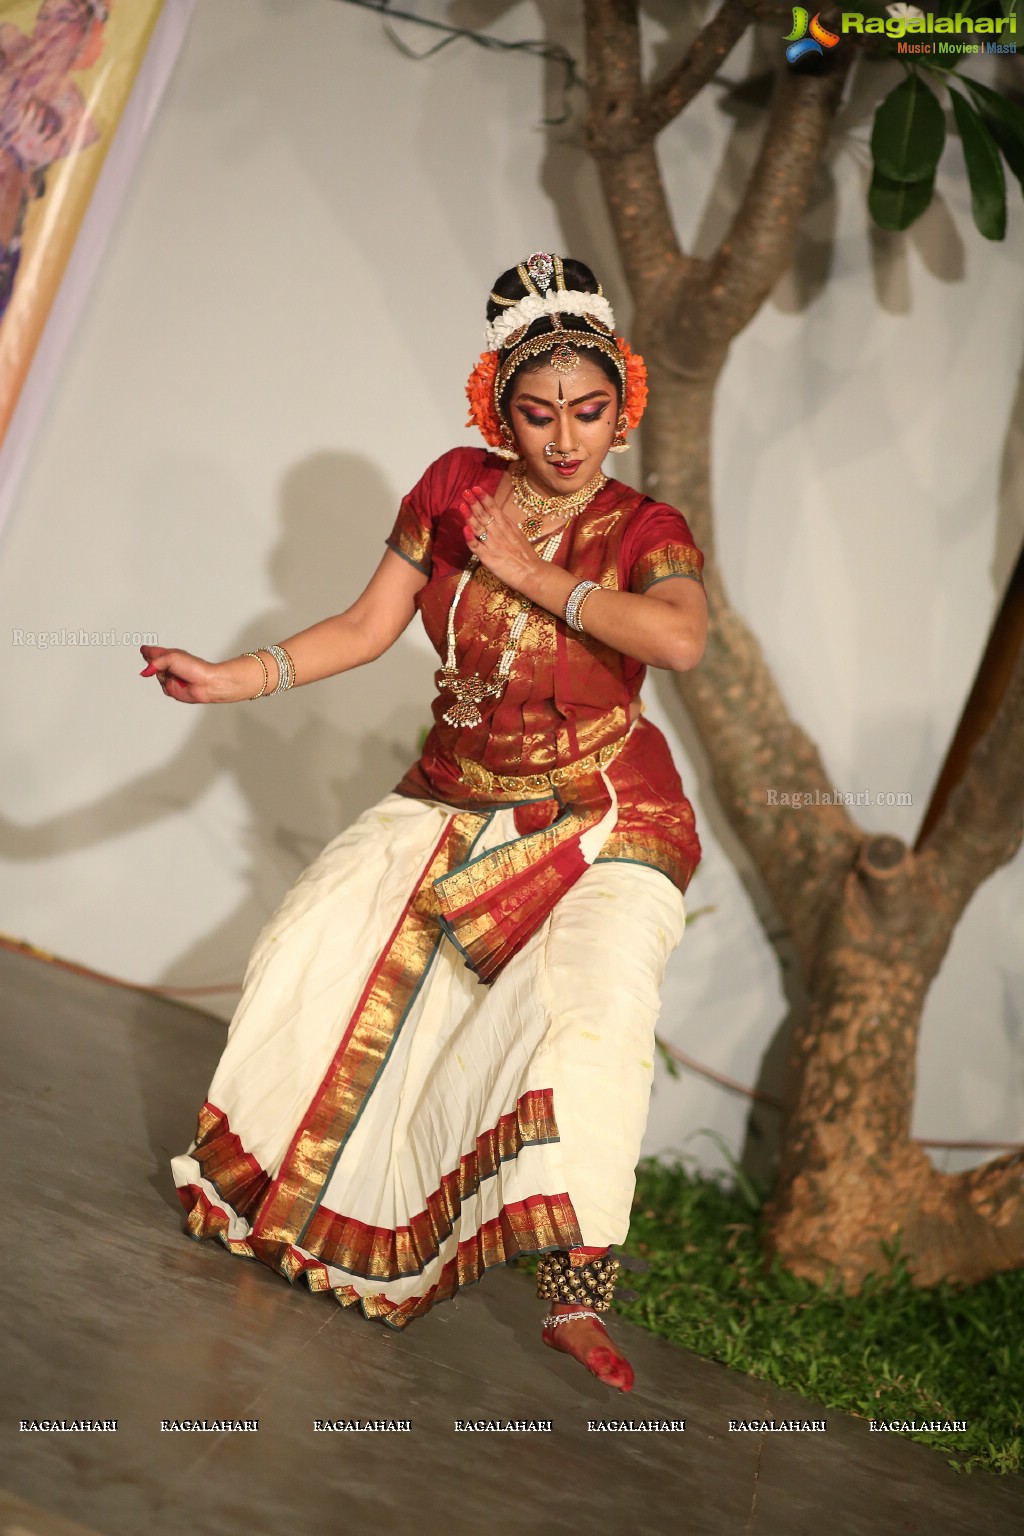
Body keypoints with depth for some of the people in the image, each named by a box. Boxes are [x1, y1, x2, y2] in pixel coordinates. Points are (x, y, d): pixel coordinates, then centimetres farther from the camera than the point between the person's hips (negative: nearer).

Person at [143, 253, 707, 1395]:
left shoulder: (645, 530, -11)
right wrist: (228, 679, -8)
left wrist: (533, 572, -24)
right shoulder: (456, 488, -2)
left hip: (602, 822, -4)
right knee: (308, 947, -2)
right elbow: (368, 627, 1)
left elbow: (680, 639, -33)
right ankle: (264, 1172, 23)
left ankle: (577, 1299, -19)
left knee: (594, 1013, -25)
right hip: (454, 802, 4)